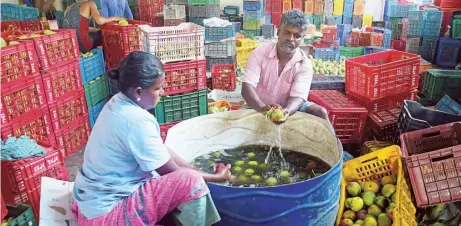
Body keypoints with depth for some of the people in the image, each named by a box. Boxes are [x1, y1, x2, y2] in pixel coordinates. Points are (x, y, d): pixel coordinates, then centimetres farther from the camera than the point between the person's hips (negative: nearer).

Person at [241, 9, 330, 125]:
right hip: (259, 108, 0)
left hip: (289, 108, 1)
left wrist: (286, 111, -49)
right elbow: (247, 86, -25)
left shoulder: (304, 64, -12)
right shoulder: (260, 53, -14)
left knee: (321, 112, -20)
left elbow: (298, 97, -23)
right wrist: (262, 107, -46)